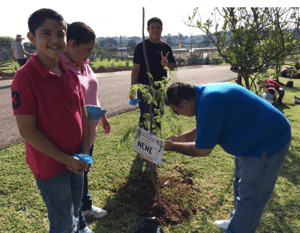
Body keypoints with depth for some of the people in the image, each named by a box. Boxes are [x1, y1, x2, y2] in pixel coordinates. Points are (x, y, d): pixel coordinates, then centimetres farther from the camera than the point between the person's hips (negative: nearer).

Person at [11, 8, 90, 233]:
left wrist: (84, 152, -2)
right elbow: (27, 130, -20)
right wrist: (66, 159, -16)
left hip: (75, 161, 6)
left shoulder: (70, 74, 1)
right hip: (50, 165, -6)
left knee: (74, 213, 24)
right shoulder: (25, 77, -19)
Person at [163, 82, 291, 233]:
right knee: (240, 186, 24)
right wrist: (183, 137, 6)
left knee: (249, 199, 2)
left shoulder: (208, 105, -32)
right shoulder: (205, 92, -2)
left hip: (269, 142, -10)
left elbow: (202, 150, -20)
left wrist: (173, 146, -7)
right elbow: (204, 127, 15)